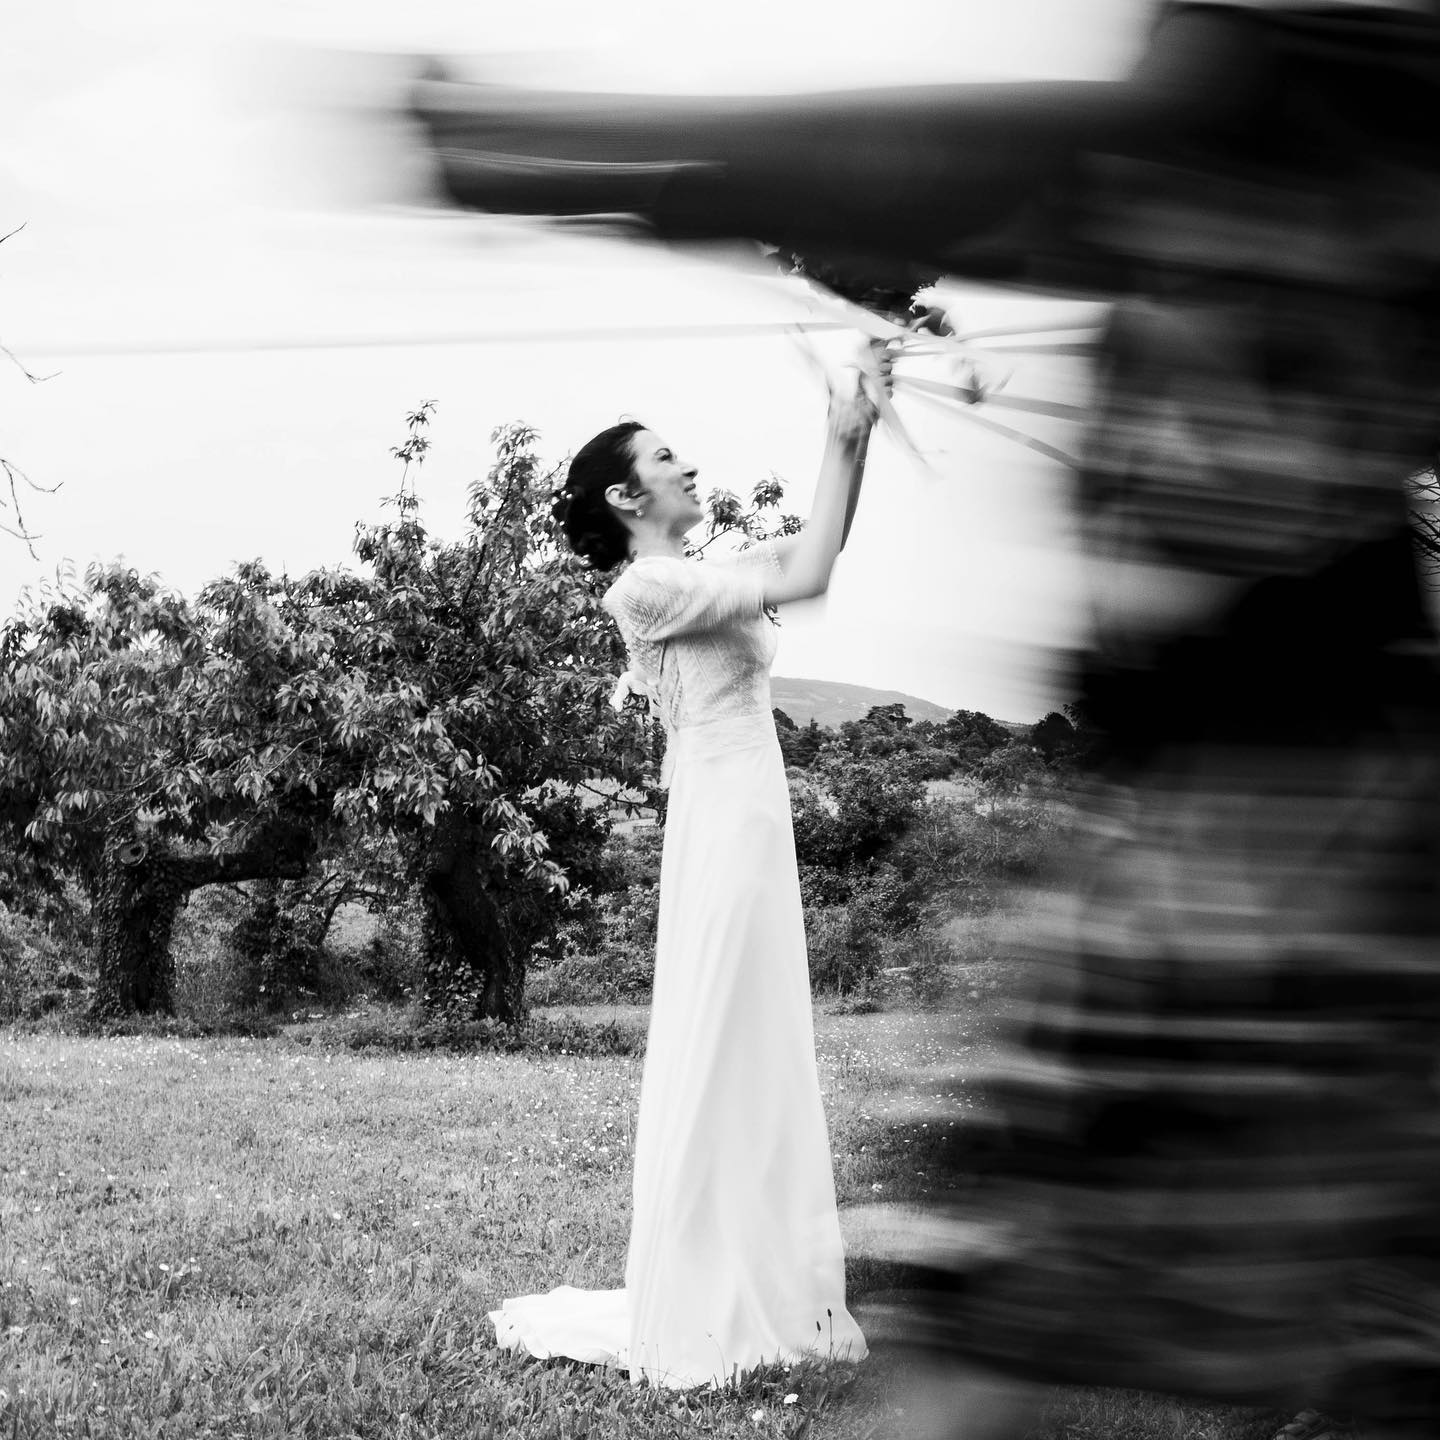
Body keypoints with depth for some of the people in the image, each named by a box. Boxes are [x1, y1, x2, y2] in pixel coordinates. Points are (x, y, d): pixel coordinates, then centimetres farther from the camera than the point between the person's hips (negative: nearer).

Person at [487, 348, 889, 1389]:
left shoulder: (700, 577, 16)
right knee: (716, 1058, -4)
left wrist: (859, 436, 7)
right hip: (724, 828, -9)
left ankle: (759, 1292, 22)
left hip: (752, 831, 10)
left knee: (760, 1060, 13)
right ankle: (690, 1316, 4)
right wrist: (841, 444, -9)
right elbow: (808, 577, -16)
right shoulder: (647, 587, -12)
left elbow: (811, 549, 16)